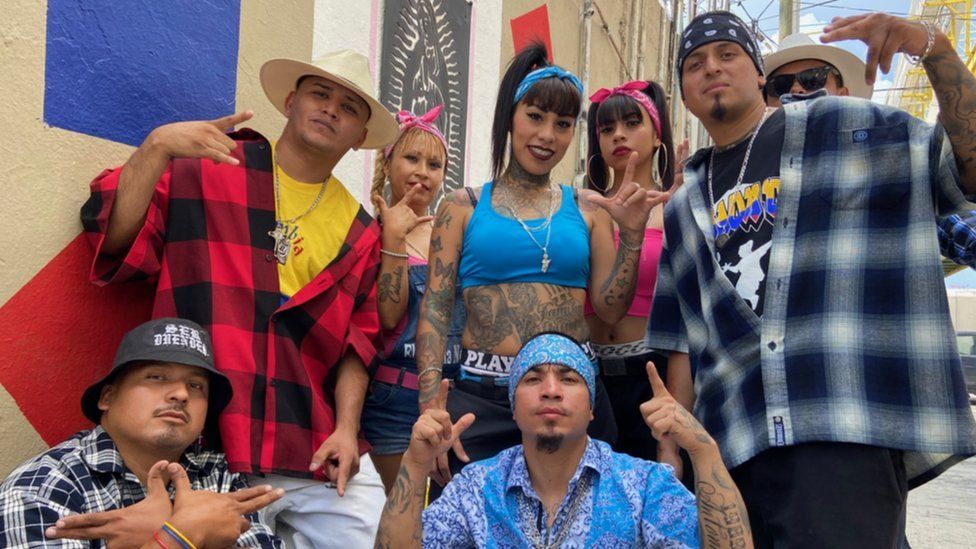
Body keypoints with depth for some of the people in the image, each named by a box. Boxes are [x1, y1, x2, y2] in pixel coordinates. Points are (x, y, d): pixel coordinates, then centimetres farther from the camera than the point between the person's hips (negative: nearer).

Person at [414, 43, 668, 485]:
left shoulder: (587, 210, 9)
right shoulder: (464, 207, 4)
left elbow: (610, 308, 6)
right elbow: (434, 311, -1)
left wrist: (632, 234, -5)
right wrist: (430, 408, -11)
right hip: (481, 398, -1)